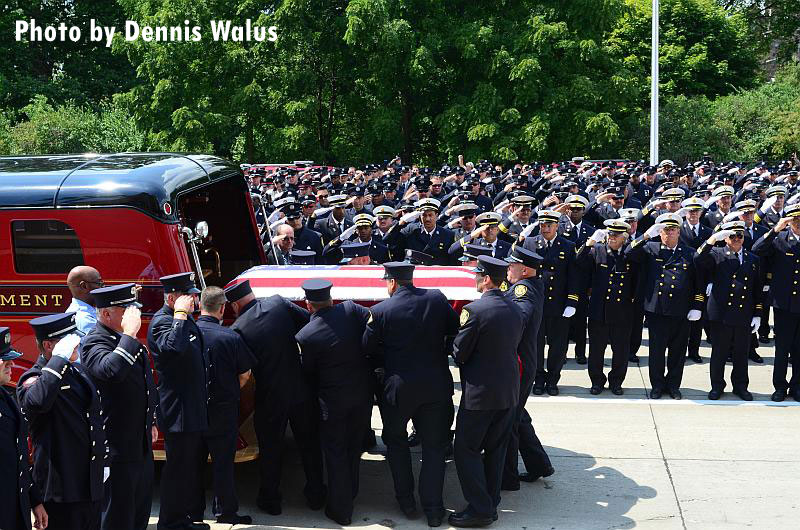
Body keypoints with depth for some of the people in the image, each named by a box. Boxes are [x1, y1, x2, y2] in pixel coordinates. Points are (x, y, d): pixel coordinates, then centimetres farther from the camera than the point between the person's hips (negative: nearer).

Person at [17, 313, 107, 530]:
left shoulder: (78, 370, 14)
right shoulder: (34, 379, -12)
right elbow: (37, 401, -38)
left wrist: (103, 463, 24)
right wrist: (60, 358, -30)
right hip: (62, 488, -8)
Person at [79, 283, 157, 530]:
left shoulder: (127, 340, 12)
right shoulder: (94, 343, -17)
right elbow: (111, 370, -41)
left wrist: (150, 423, 28)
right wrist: (129, 334, -33)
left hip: (142, 444, 9)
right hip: (118, 447, -9)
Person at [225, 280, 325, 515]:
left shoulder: (238, 330, -12)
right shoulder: (278, 303, -7)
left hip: (270, 397, -2)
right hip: (302, 389, 3)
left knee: (270, 449, 16)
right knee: (309, 443, 19)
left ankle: (270, 500, 29)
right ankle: (316, 495, 30)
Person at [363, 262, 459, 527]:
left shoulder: (380, 311, -11)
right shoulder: (437, 299, -5)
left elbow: (368, 348, -2)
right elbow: (455, 331, 3)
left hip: (398, 387, -2)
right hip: (436, 385, 2)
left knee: (395, 440, 21)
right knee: (434, 445, 12)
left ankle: (406, 500, 23)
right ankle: (433, 508, 13)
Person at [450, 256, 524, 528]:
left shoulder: (474, 310, -18)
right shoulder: (515, 309, 3)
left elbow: (459, 352, -13)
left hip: (480, 393, -7)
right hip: (509, 391, 7)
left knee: (467, 449, 3)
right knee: (496, 449, 16)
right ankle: (491, 504, 24)